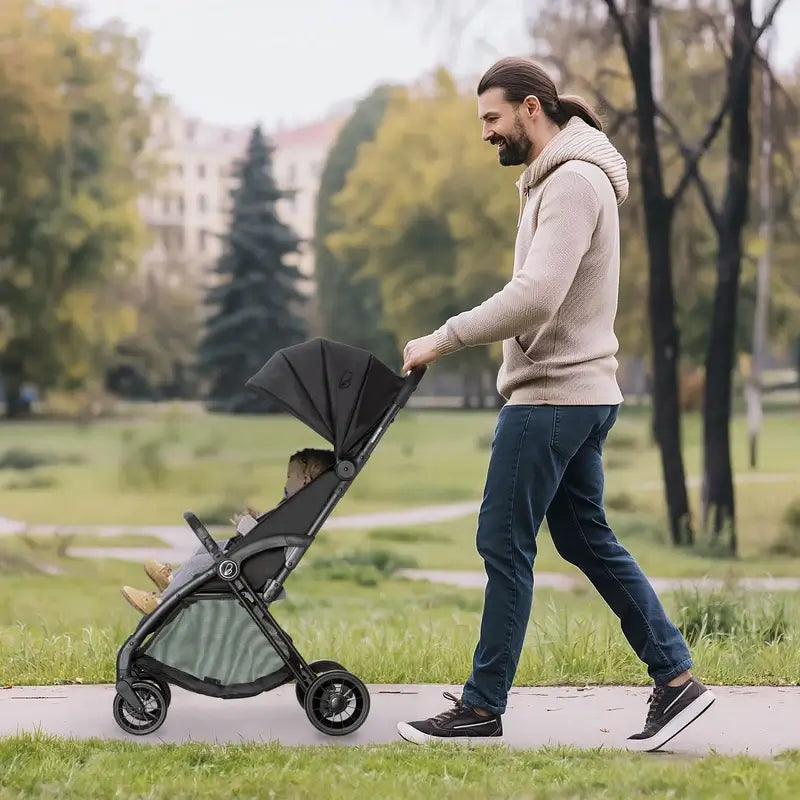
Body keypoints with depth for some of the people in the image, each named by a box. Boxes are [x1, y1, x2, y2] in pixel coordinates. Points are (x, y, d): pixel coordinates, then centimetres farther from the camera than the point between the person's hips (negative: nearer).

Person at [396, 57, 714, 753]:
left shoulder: (573, 181, -16)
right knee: (586, 538, 13)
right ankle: (676, 677, 13)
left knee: (504, 541, -5)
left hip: (552, 395, -11)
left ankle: (484, 707, 2)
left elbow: (536, 297, -27)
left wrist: (443, 340, -22)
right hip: (582, 391, 11)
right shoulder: (558, 179, 17)